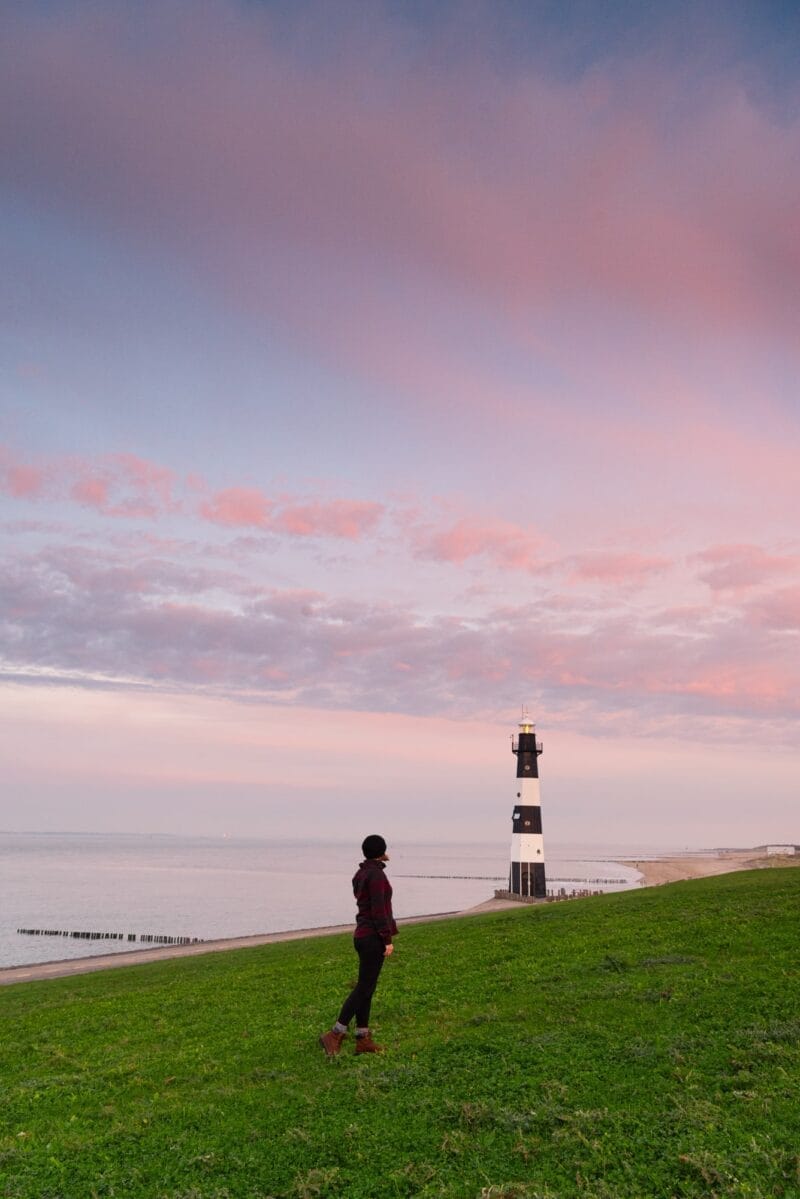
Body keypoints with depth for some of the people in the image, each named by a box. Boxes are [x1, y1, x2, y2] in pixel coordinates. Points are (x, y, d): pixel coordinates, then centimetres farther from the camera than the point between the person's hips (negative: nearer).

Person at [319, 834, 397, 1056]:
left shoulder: (362, 873, 12)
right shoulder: (376, 874, -16)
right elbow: (378, 910, -19)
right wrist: (388, 940, -17)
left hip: (363, 935, 9)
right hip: (374, 937, -9)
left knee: (366, 987, 11)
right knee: (364, 988, -5)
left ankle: (363, 1039, 16)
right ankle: (334, 1034, -5)